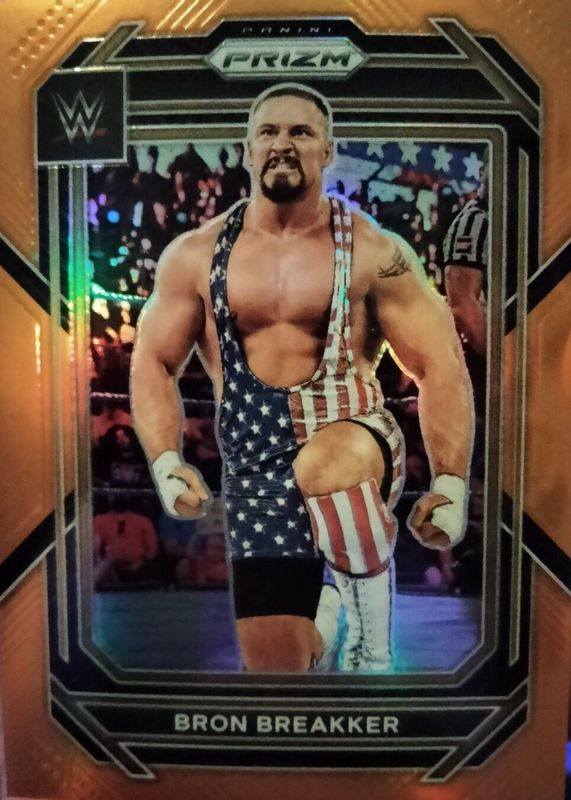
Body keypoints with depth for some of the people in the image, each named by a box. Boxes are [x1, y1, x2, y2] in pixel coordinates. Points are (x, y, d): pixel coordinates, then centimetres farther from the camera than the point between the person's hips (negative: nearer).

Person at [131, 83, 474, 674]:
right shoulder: (195, 255, 4)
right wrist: (166, 462, -6)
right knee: (273, 659, 5)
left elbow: (441, 367, -1)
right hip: (255, 468, 3)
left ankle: (372, 636, -15)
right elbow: (153, 364, 8)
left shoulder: (374, 253, -1)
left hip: (354, 434, -2)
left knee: (323, 467, -39)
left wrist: (450, 482, -9)